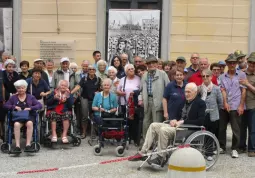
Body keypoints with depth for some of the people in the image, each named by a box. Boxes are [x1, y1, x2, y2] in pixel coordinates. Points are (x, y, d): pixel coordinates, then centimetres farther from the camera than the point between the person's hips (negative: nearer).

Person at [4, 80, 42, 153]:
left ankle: (28, 145, -37)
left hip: (29, 115, 0)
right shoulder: (13, 97, 20)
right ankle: (17, 146, -39)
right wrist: (14, 107, -5)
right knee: (16, 124, -35)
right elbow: (5, 105, 11)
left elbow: (39, 105, 6)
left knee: (29, 123, -36)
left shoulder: (30, 97, 17)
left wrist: (30, 108, -9)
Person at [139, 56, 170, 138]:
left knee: (157, 124, -5)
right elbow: (142, 89, 22)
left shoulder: (162, 74, 2)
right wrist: (140, 99, 9)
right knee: (146, 123, 10)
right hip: (147, 100, 5)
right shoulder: (145, 75, 18)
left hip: (157, 101, -5)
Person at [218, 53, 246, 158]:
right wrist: (225, 103, -12)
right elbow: (223, 90, 3)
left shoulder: (241, 75, 3)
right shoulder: (222, 77, 10)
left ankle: (234, 149, 12)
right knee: (221, 128, 8)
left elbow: (243, 91, 0)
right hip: (224, 106, 3)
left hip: (236, 106, -3)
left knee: (236, 129, 0)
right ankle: (222, 147, 21)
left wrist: (241, 105, -6)